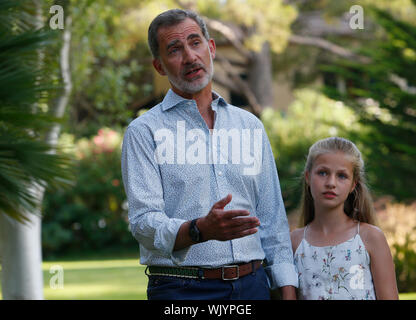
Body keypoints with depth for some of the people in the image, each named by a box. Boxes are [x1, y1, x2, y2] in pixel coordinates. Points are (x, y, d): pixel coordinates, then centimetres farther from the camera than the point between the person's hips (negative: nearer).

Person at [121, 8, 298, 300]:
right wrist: (200, 229, -29)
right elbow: (144, 222, -11)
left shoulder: (251, 126, 15)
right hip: (182, 289, -4)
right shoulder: (144, 131, 0)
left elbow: (273, 220, 15)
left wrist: (288, 291, 6)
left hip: (252, 285, 4)